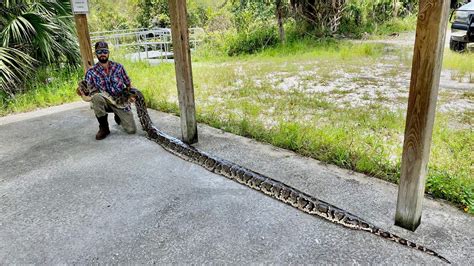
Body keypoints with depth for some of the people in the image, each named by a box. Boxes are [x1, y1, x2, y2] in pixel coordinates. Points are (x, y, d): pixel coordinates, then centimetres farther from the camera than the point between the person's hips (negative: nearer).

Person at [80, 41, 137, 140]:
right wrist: (82, 92, -28)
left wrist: (130, 93, -12)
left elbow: (128, 84, 7)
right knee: (96, 97, -38)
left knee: (132, 130, -11)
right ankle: (104, 128, -14)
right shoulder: (91, 72, -4)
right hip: (105, 101, -1)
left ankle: (118, 117, 26)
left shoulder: (118, 67, -1)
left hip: (121, 101, 1)